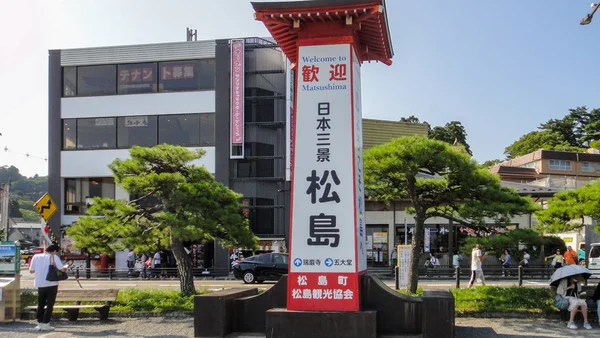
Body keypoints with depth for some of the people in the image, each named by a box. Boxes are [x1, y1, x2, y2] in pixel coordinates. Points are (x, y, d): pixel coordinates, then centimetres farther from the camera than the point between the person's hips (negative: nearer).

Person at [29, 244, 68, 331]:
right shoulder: (54, 257, -7)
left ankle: (39, 324, 15)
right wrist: (66, 266, 7)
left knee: (40, 305, 15)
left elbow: (31, 270, 6)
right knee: (50, 305, 4)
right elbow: (62, 269, -14)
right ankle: (45, 324, 1)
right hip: (52, 284, -4)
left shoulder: (36, 257, 4)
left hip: (40, 284, 4)